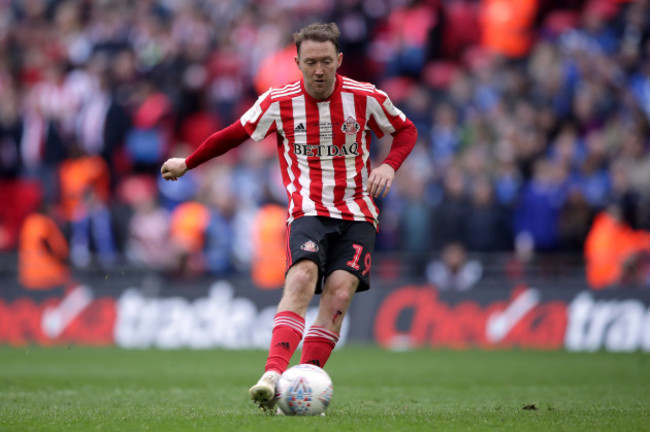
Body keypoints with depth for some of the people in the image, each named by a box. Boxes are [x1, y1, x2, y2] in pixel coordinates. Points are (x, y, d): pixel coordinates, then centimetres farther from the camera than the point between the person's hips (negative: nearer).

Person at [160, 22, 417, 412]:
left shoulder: (366, 98, -2)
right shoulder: (279, 103, -2)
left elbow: (406, 131, 13)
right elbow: (235, 135, 14)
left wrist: (389, 165, -6)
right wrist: (187, 163, 22)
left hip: (357, 215, 1)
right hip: (309, 212, -1)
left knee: (340, 291, -21)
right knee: (303, 275, -29)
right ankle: (274, 375, -42)